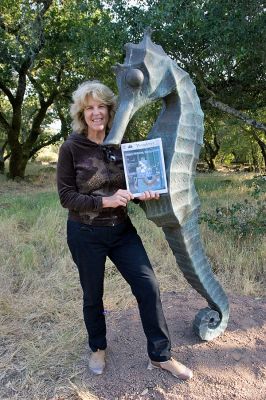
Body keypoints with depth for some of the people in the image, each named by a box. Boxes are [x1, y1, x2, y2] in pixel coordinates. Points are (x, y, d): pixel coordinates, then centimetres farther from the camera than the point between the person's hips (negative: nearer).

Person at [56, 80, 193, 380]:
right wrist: (105, 201, -24)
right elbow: (66, 196, -11)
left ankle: (160, 356, 19)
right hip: (86, 234, -3)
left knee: (148, 286, 0)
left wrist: (142, 194, -13)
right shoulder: (71, 148, -9)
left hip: (121, 230, 3)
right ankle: (98, 349, 40)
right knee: (92, 295, 13)